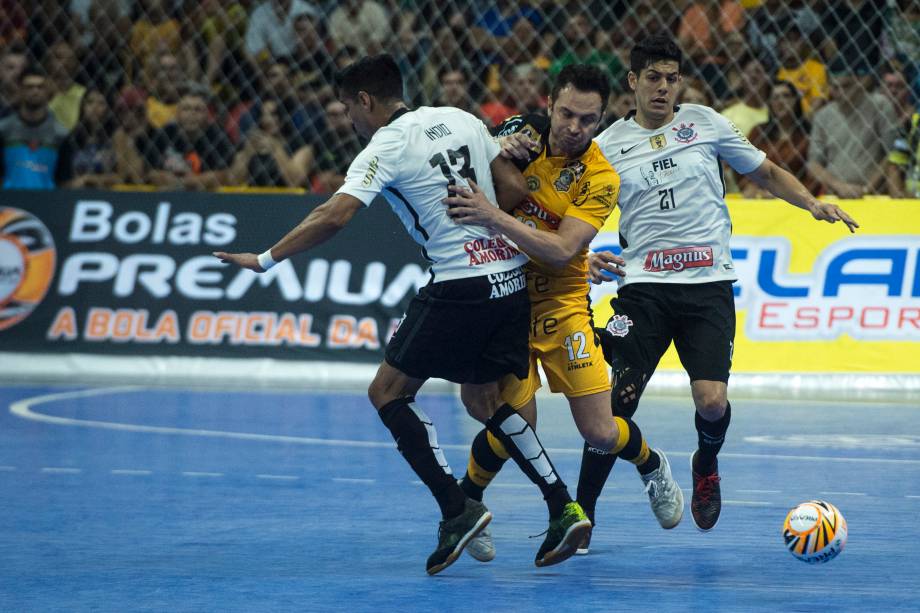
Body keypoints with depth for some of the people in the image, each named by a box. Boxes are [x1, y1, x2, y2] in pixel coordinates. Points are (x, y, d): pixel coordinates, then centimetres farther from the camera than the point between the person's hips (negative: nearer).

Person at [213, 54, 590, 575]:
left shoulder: (384, 150, -8)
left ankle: (457, 507, -8)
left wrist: (264, 260, -12)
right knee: (482, 398, 21)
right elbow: (515, 189, 12)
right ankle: (564, 508, 11)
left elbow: (333, 217, -18)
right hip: (511, 274, 8)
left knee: (389, 392, 3)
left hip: (461, 285, -8)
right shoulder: (461, 120, 12)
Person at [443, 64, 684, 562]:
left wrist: (494, 218, -34)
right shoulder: (523, 132, -5)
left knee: (600, 433, -4)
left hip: (561, 302, 0)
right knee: (518, 420, -14)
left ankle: (653, 468, 32)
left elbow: (561, 251, -24)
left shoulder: (599, 178, -13)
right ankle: (465, 506, 13)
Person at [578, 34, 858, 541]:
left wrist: (812, 203, 1)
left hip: (708, 285, 0)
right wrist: (589, 261, -10)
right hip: (643, 286, 0)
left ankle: (706, 466, 19)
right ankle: (581, 514, 4)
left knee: (711, 401, -16)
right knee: (619, 400, -11)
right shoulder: (607, 145, 6)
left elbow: (766, 173, 17)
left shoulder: (704, 122, 7)